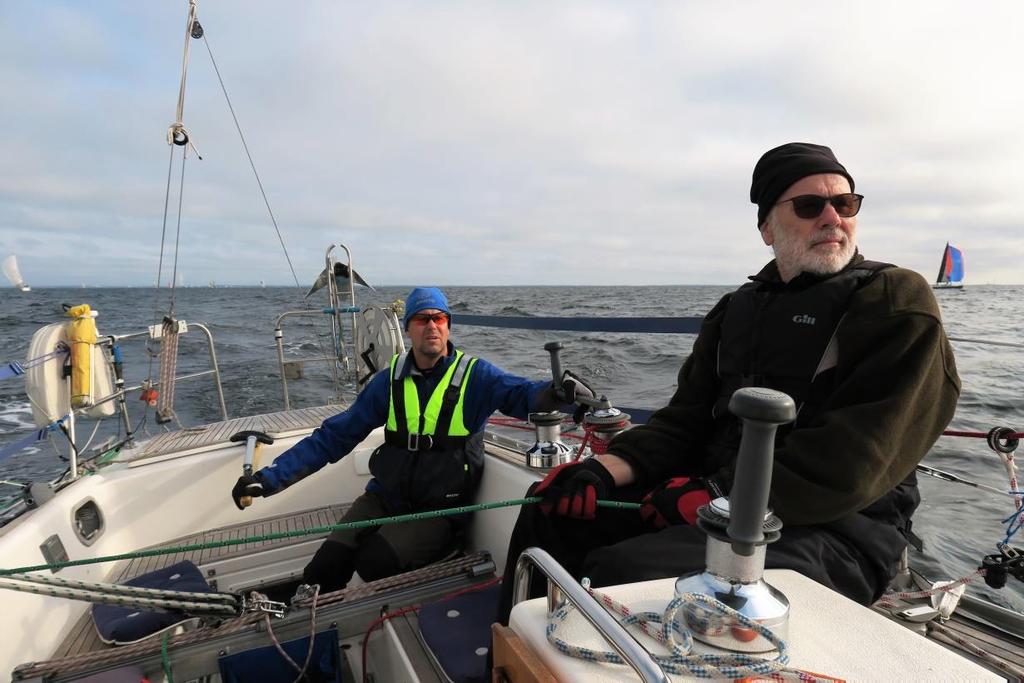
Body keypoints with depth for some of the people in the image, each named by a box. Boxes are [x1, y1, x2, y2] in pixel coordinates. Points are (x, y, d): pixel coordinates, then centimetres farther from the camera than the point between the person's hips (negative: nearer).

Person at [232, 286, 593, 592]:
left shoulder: (475, 375, -8)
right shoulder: (391, 380, 2)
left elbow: (520, 393, -24)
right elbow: (335, 435, 4)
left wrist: (555, 393, -49)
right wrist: (271, 477, -2)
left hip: (441, 510, -3)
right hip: (384, 498, 4)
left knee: (376, 563, -23)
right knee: (324, 569, -11)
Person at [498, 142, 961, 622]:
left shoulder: (899, 303, -4)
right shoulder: (740, 308, 15)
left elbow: (851, 465, -16)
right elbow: (687, 419, 10)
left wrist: (719, 493, -20)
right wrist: (609, 468, -7)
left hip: (835, 532, -6)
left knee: (621, 571, -30)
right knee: (551, 512, 1)